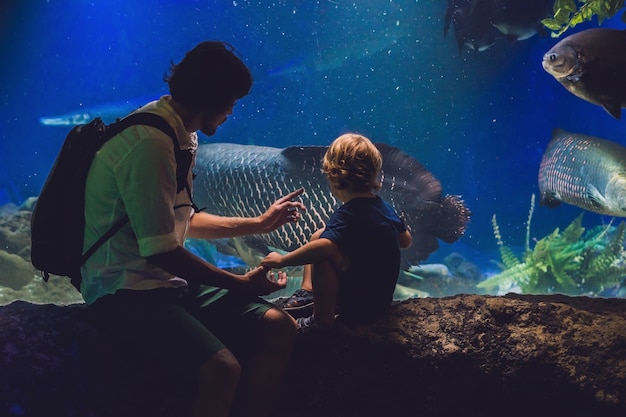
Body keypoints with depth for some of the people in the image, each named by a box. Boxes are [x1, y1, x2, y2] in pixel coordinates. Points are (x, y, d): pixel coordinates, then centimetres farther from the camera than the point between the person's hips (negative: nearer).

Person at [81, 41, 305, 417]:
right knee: (222, 368, -30)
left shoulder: (180, 135, 11)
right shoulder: (150, 142, -20)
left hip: (169, 282, 9)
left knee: (279, 328, -6)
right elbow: (161, 251, -20)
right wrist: (240, 284, -8)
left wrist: (258, 223, 29)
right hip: (127, 292, -9)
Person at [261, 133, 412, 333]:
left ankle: (322, 319, -17)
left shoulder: (347, 214, -24)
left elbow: (325, 247, -42)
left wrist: (282, 260, -31)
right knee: (318, 235, 14)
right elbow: (406, 240, 17)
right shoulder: (385, 208, 1)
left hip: (359, 309, -9)